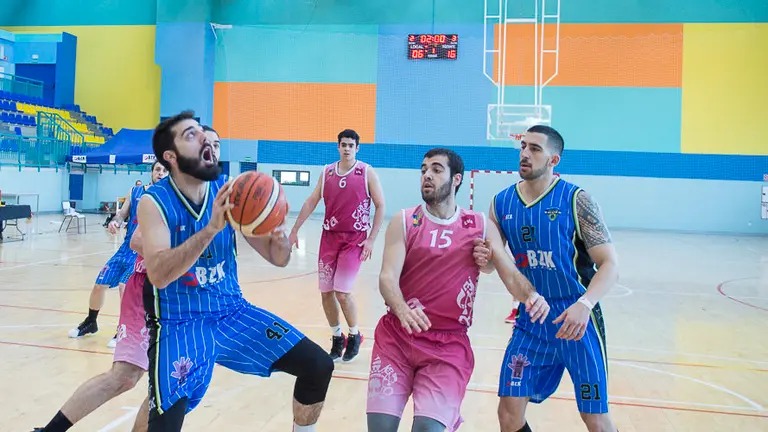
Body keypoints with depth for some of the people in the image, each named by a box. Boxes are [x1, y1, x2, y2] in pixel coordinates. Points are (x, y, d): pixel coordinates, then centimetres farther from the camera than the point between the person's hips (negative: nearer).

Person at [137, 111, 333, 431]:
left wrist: (278, 235, -23)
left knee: (318, 366, -4)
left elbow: (278, 259, 0)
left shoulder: (230, 192, -2)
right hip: (178, 324, -3)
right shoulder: (154, 202, -11)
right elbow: (158, 274, -26)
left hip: (233, 312, 4)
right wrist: (211, 229, -35)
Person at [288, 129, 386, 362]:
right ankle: (337, 338, 24)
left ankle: (355, 335, 13)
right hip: (329, 237, 5)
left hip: (355, 239, -4)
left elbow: (380, 206, -4)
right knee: (326, 292, 5)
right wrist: (294, 231, 9)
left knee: (342, 292, -12)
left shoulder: (367, 172, -5)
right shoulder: (327, 172, 6)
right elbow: (311, 202, 11)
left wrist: (371, 239, -11)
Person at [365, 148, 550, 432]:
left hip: (449, 343, 0)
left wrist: (531, 295, -20)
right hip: (397, 336, 1)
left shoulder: (481, 226, 5)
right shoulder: (404, 221, 0)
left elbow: (510, 274, 3)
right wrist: (402, 310, -32)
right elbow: (387, 277, -11)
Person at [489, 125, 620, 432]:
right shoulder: (502, 202, 1)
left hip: (577, 321, -3)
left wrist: (585, 304, -31)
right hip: (531, 322, 4)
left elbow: (610, 265, -13)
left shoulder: (576, 200, -11)